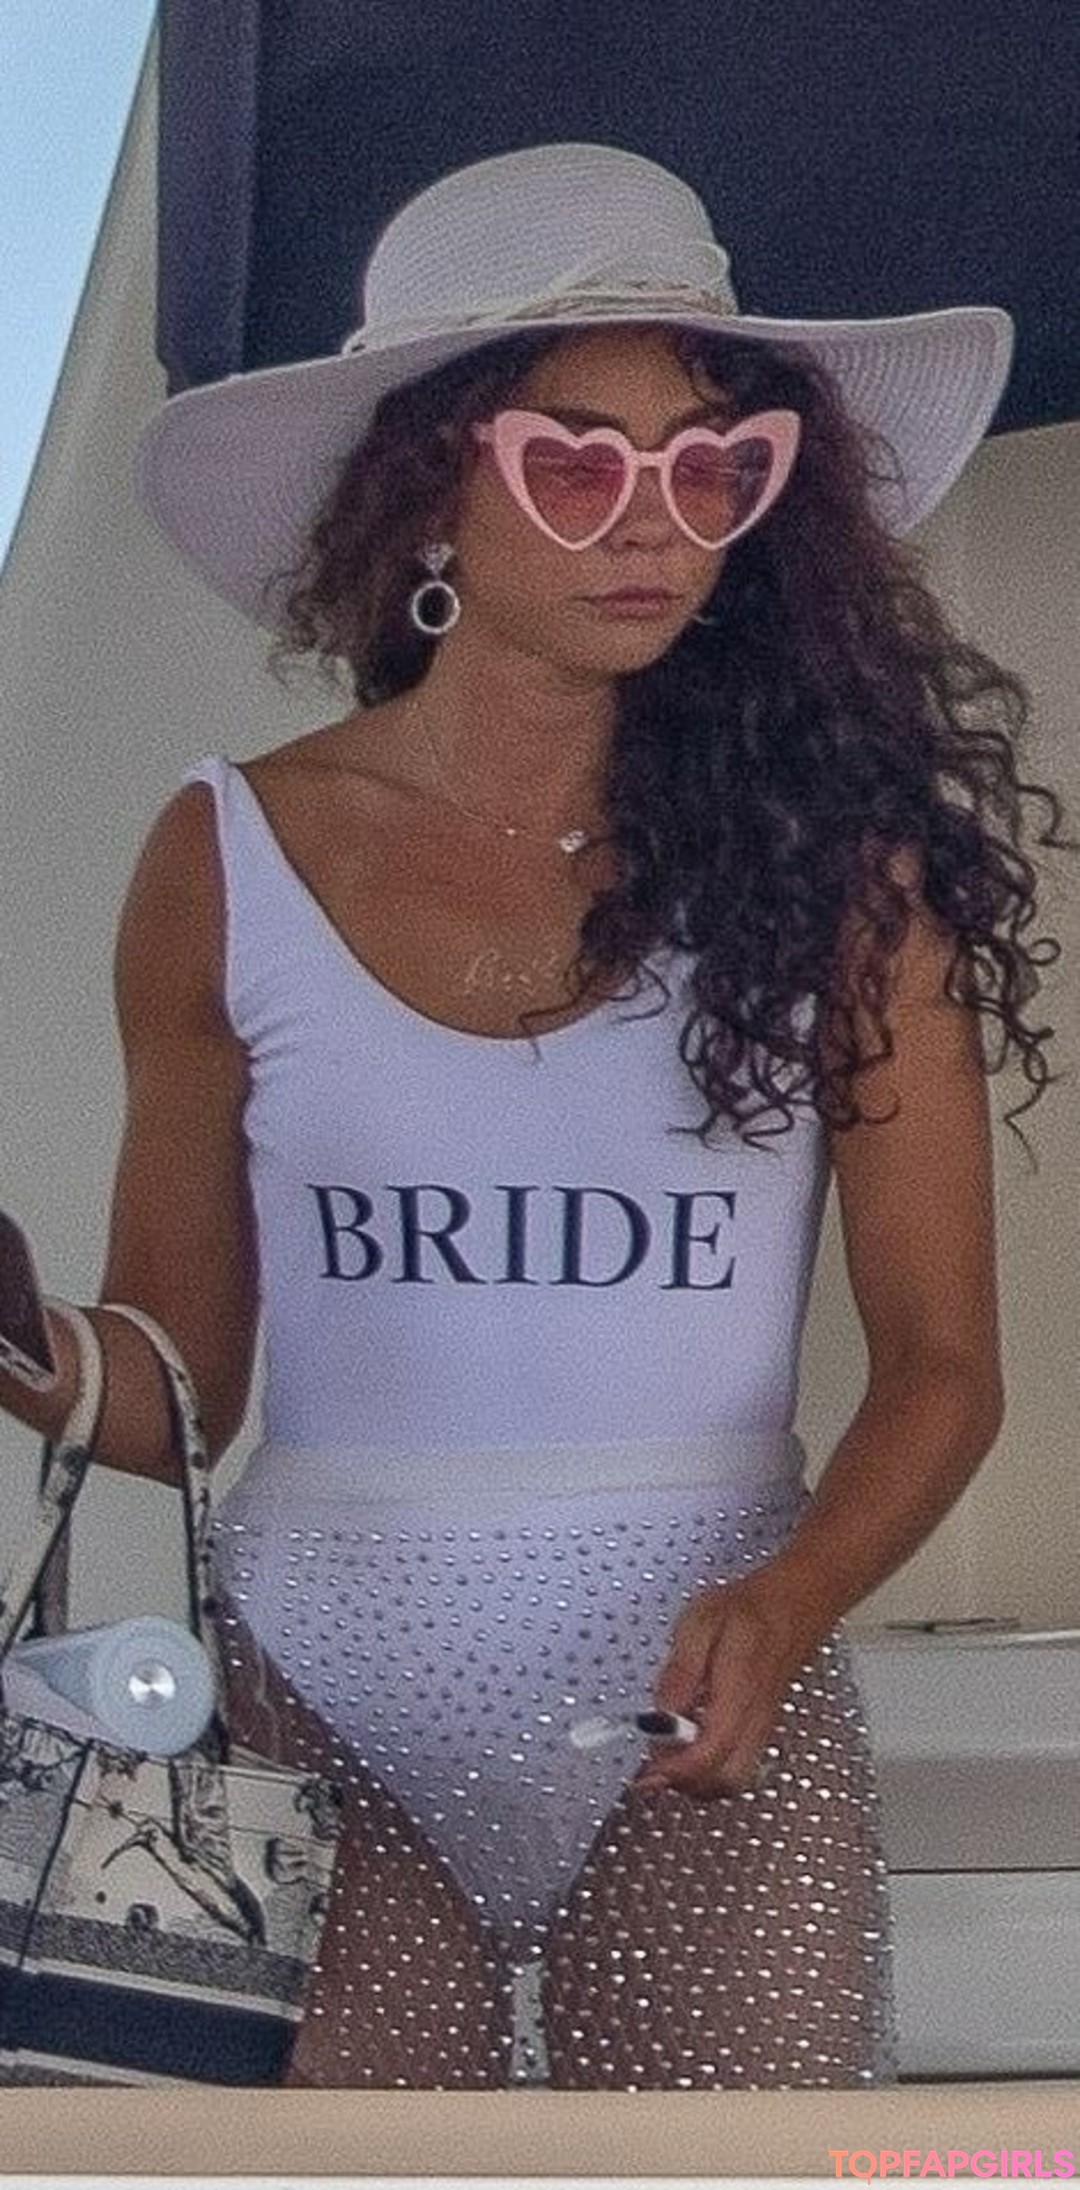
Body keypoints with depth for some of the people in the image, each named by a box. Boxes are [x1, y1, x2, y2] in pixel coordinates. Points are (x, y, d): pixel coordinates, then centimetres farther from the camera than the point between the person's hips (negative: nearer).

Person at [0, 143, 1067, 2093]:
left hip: (712, 1723, 0)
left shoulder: (832, 857, -3)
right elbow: (173, 1384, 3)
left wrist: (780, 1608, -19)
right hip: (321, 1713, 0)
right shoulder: (231, 865, -1)